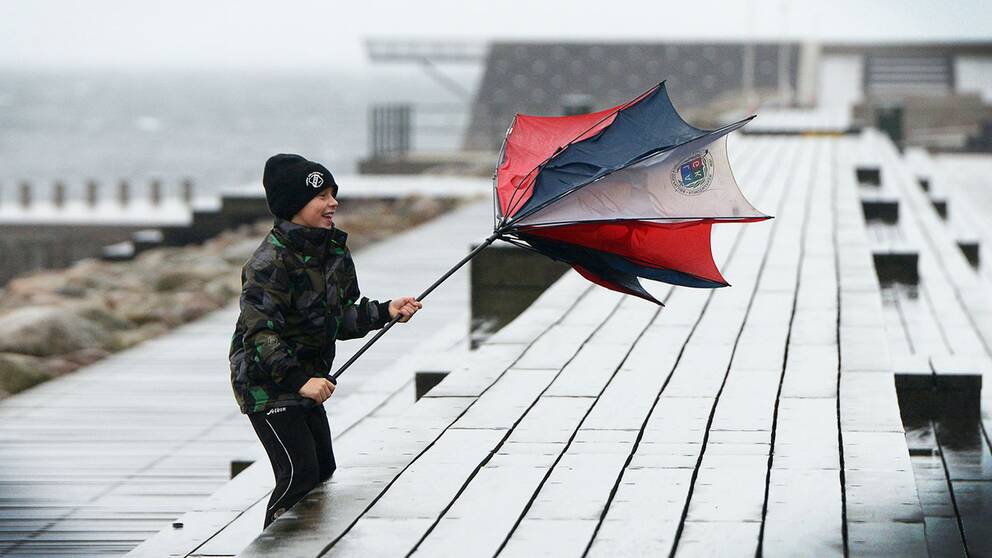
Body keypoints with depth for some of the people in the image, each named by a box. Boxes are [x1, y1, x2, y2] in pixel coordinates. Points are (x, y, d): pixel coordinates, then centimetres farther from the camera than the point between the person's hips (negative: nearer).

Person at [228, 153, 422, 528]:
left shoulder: (333, 251, 6)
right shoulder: (271, 261, -22)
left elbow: (340, 320, 12)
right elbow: (259, 333, -28)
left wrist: (386, 312, -1)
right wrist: (300, 380, -35)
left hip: (307, 379, 9)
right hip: (266, 382, -9)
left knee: (323, 471, 12)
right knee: (299, 475, -14)